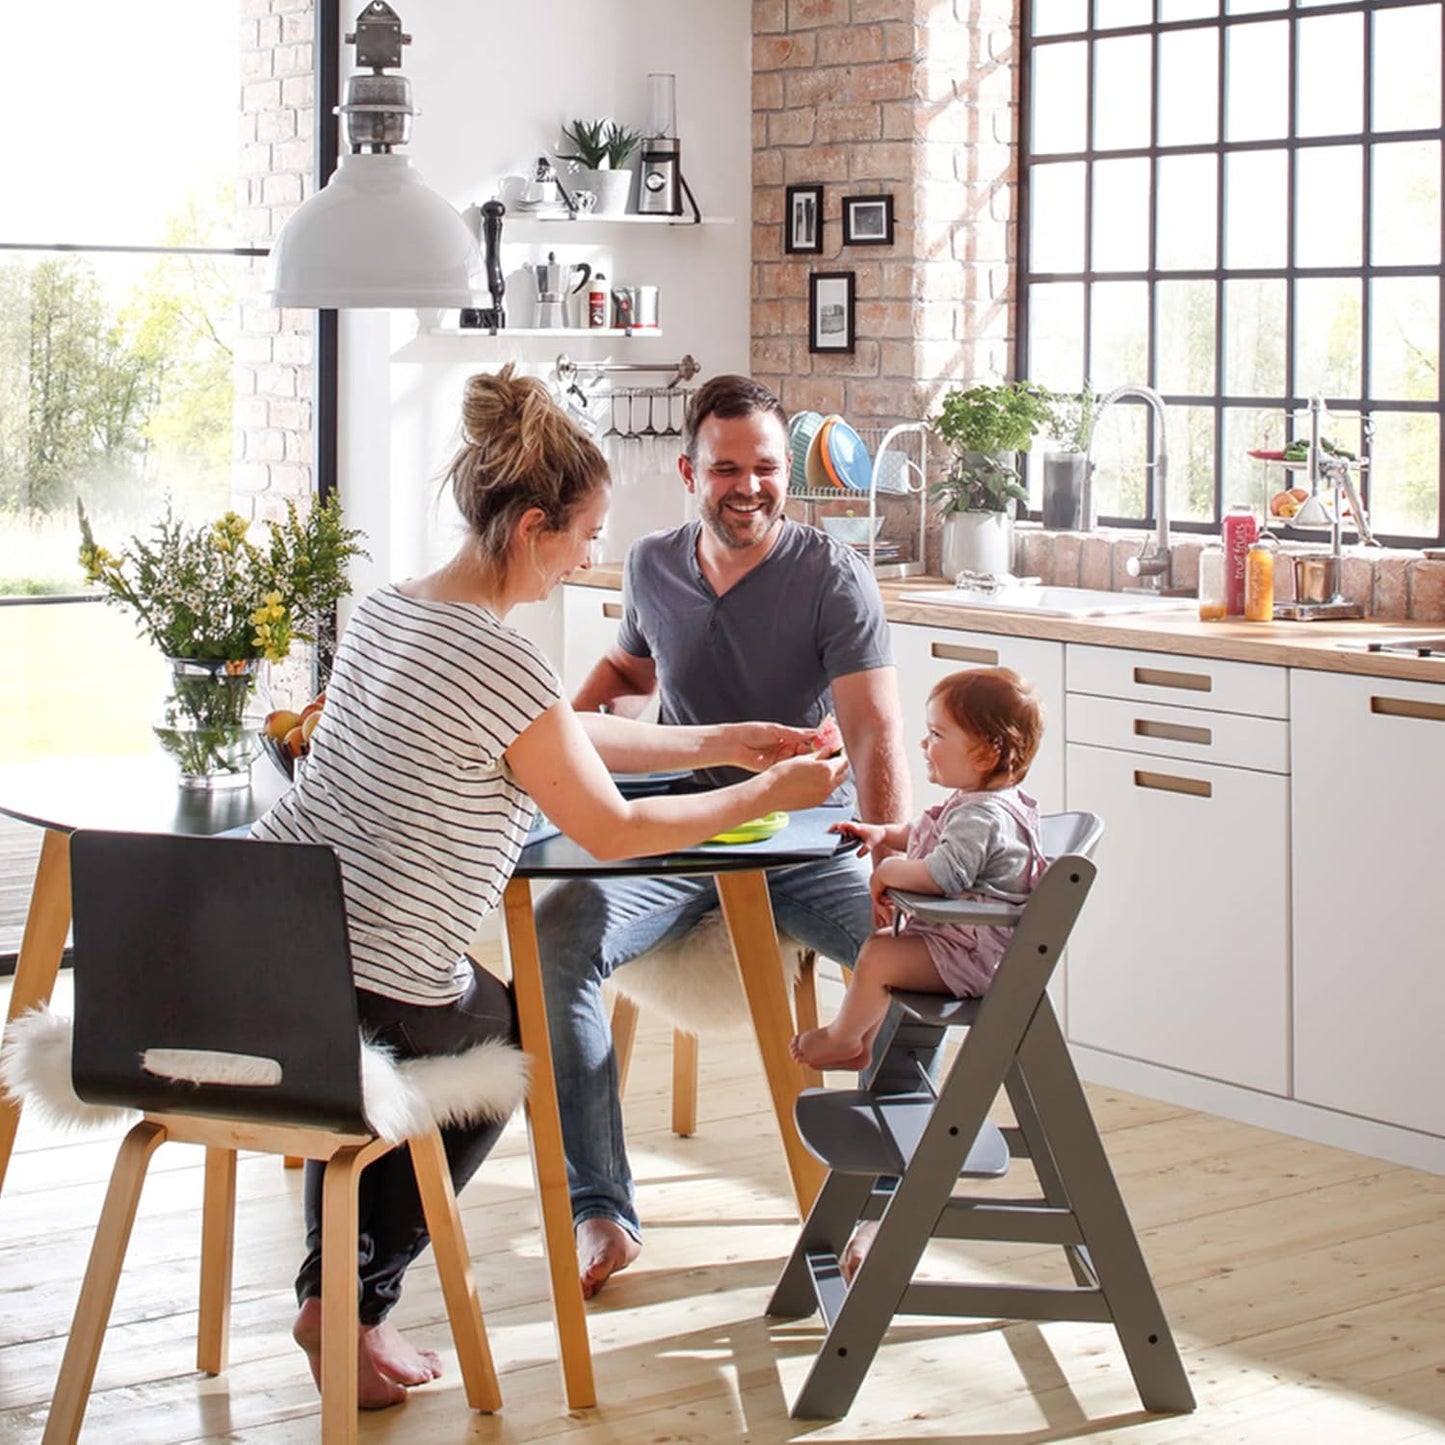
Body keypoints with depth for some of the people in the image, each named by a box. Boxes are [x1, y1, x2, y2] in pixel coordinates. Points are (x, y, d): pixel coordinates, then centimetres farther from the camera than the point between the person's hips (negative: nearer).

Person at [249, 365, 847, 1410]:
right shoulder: (503, 667, -19)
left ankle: (334, 1272, 33)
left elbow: (575, 738, 18)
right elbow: (614, 832, -6)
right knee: (508, 1038, 25)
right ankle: (357, 1297, 24)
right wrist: (768, 794, 5)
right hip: (376, 999, -7)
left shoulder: (384, 611, 8)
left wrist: (721, 743, 21)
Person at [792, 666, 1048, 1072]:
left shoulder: (982, 817, -26)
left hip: (971, 956, -12)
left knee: (877, 956, -17)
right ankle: (862, 1042, 29)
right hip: (961, 938, 12)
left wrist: (885, 872, -21)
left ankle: (843, 1036, 8)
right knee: (881, 940, 21)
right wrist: (883, 834, 12)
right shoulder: (973, 802, 9)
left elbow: (939, 875, -38)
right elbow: (926, 837, 28)